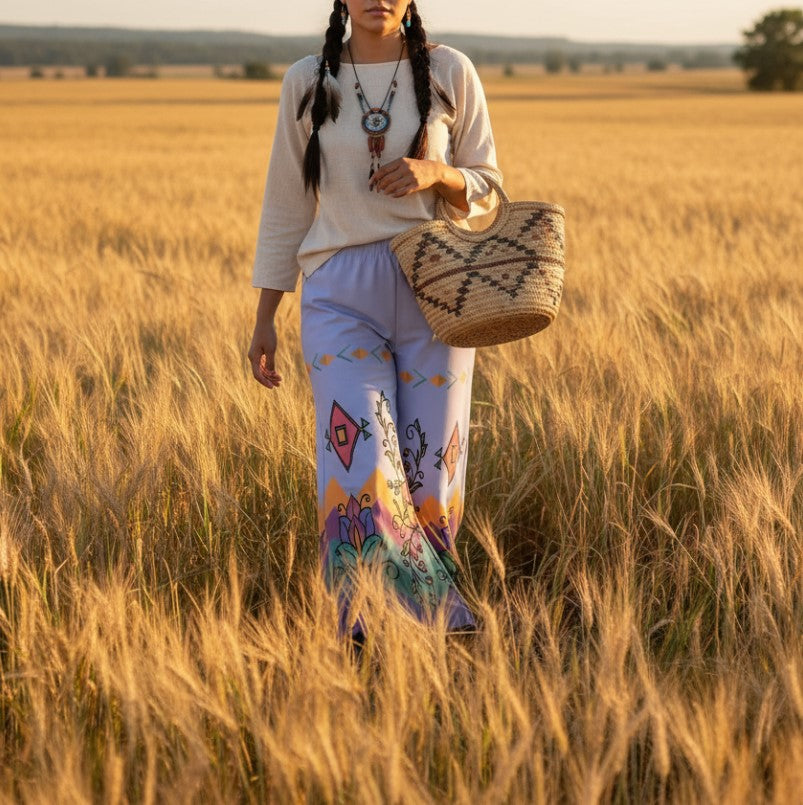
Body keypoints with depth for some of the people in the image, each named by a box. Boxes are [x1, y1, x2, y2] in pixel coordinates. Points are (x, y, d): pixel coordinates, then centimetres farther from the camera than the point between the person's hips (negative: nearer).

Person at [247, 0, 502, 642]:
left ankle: (430, 624, 18)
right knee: (359, 468, -15)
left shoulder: (450, 73, 5)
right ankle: (362, 630, -9)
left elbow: (487, 191, 9)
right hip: (341, 293, 0)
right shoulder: (307, 82, 7)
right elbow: (286, 204, 12)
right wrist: (264, 319, 11)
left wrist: (438, 174, -14)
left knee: (429, 469, 2)